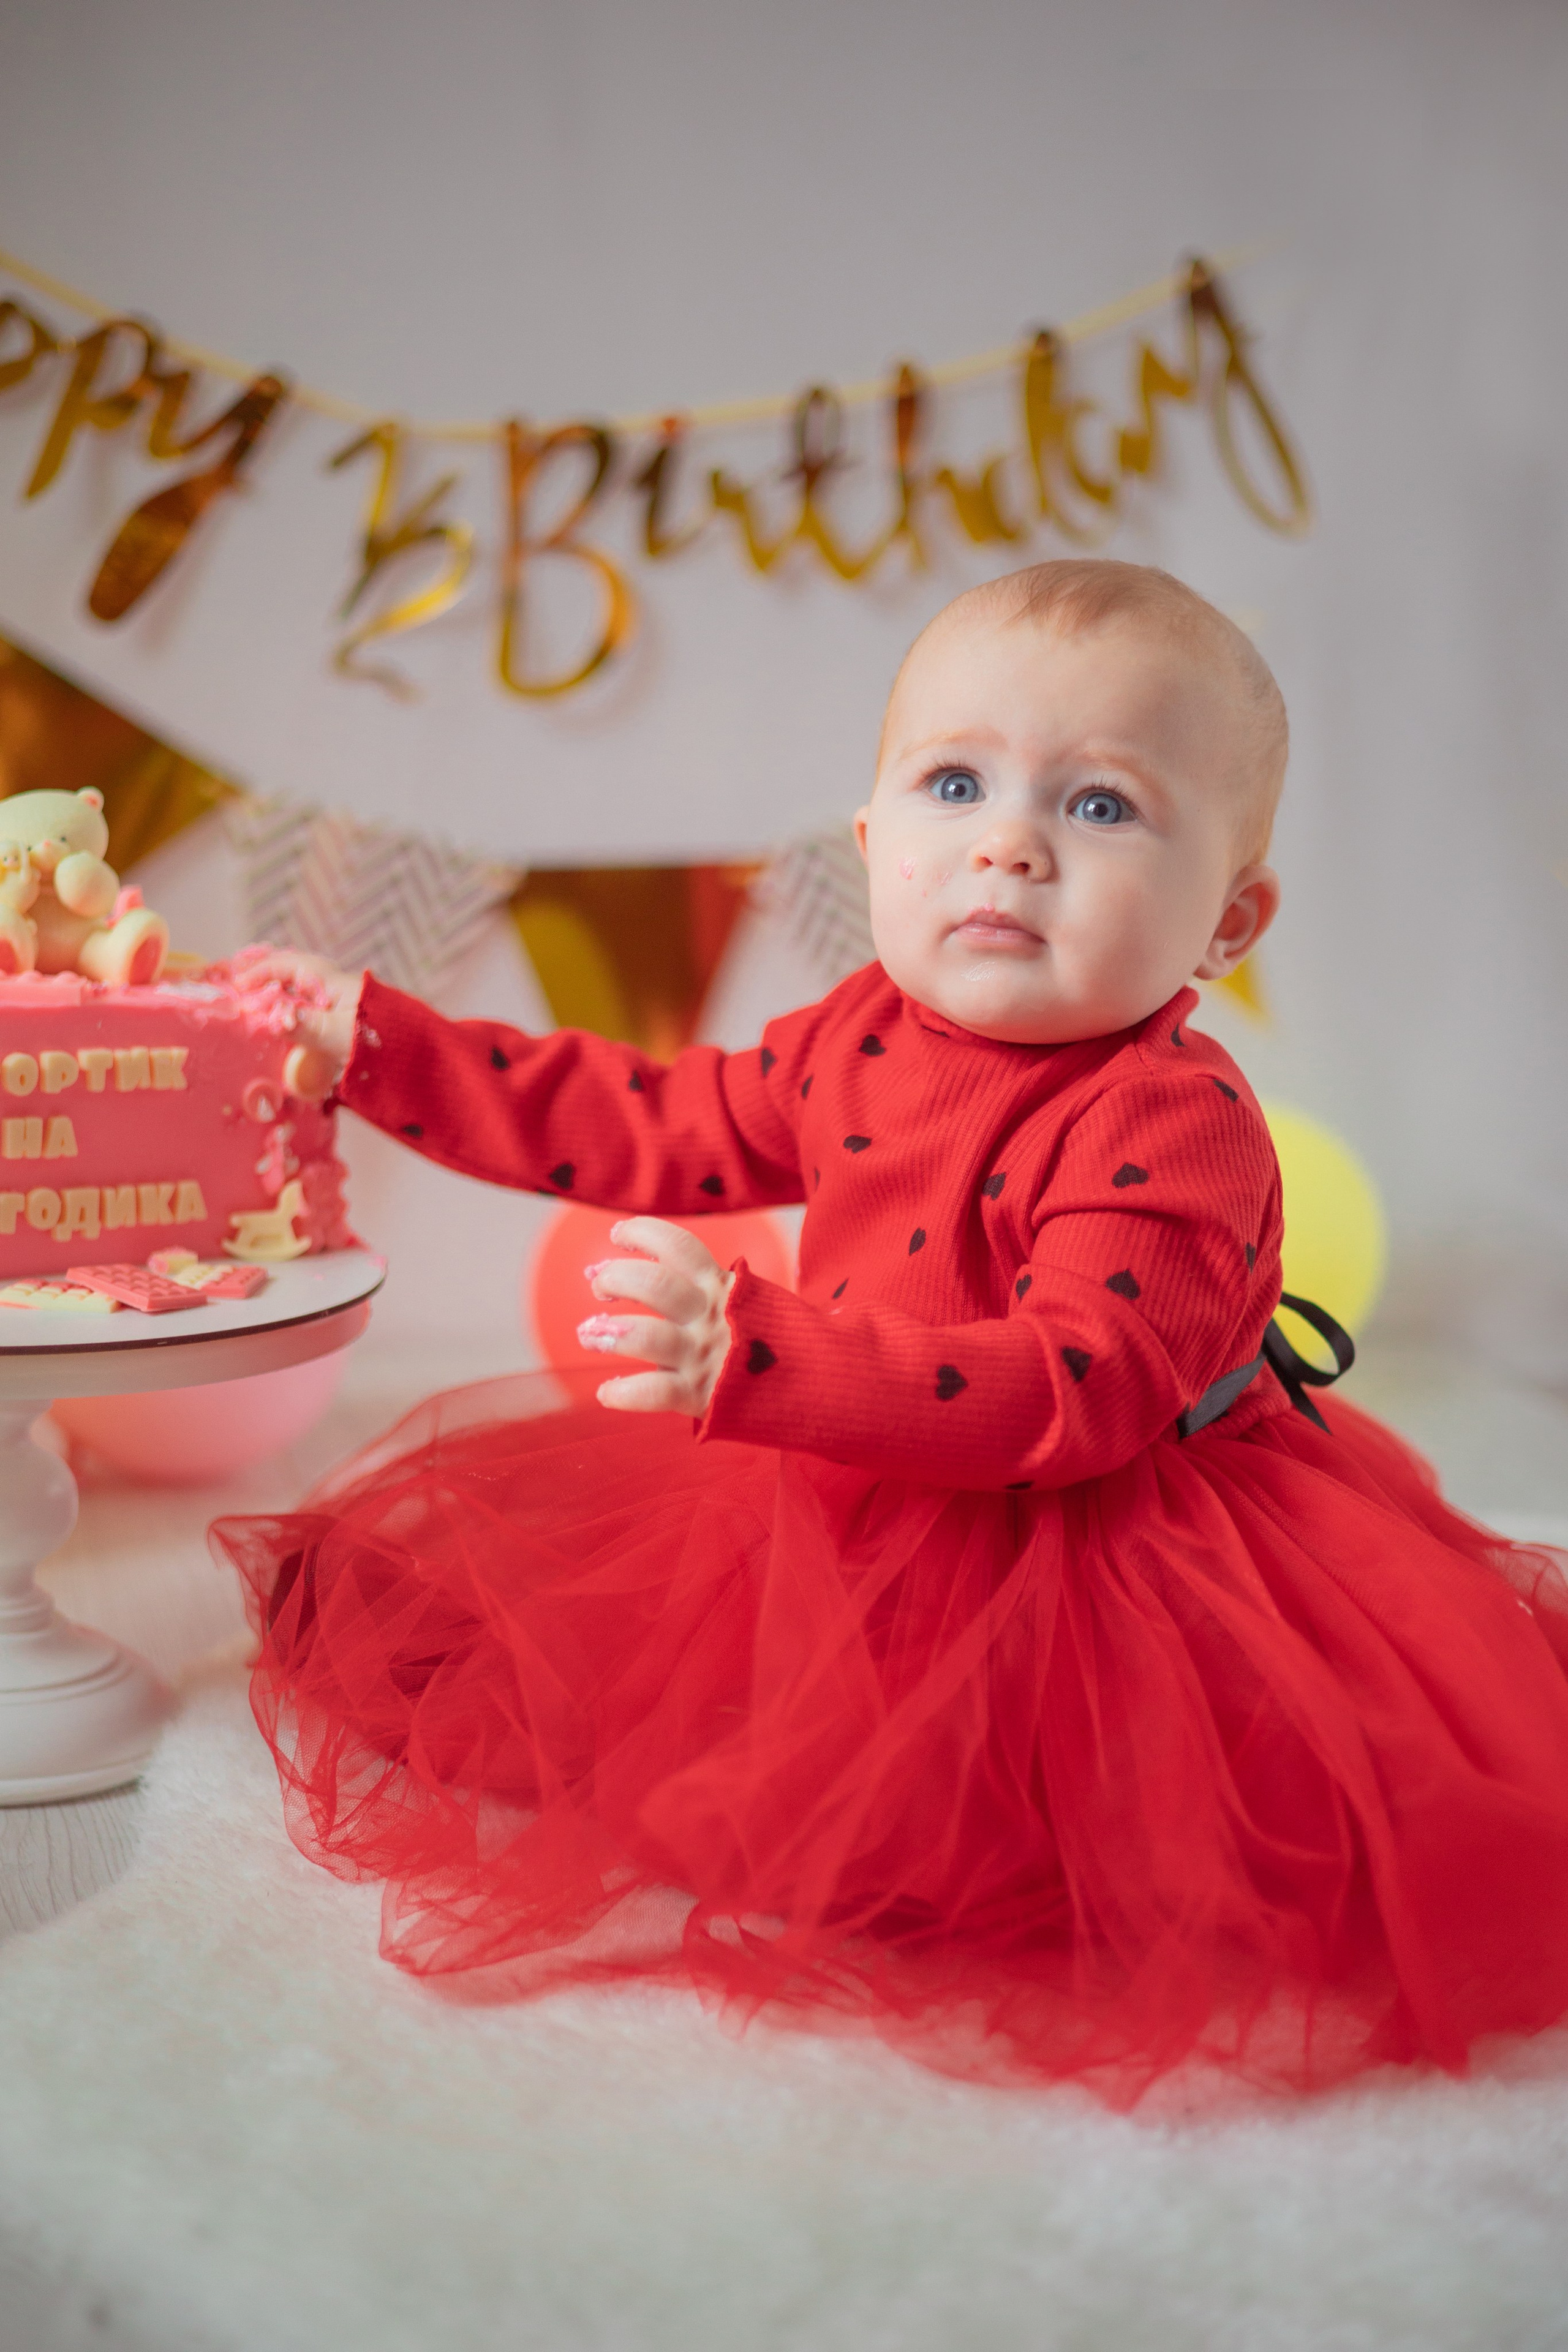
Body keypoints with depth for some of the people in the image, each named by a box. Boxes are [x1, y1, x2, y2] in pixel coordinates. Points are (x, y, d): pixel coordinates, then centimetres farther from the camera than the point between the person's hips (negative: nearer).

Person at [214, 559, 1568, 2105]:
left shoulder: (1170, 1125, -27)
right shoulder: (860, 1040, -3)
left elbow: (1070, 1394, -37)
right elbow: (646, 1128, 9)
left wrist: (745, 1354, -47)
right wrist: (369, 1040, 10)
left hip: (1104, 1561, -6)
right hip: (857, 1509, 7)